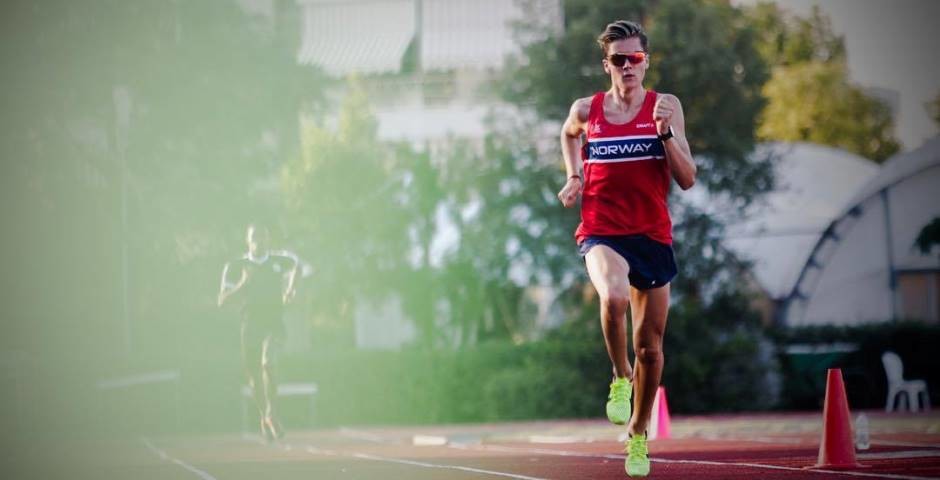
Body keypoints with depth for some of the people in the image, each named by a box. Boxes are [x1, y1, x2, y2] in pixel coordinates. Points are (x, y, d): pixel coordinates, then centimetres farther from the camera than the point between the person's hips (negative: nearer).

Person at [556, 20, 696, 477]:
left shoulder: (666, 107, -1)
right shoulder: (586, 110, 3)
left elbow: (687, 179, -5)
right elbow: (568, 135, 28)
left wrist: (665, 130, -17)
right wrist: (573, 176, 12)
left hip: (653, 236, 1)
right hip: (601, 232, -1)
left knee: (650, 348, 8)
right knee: (613, 297, -35)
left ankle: (638, 433, 30)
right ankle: (620, 378, -7)